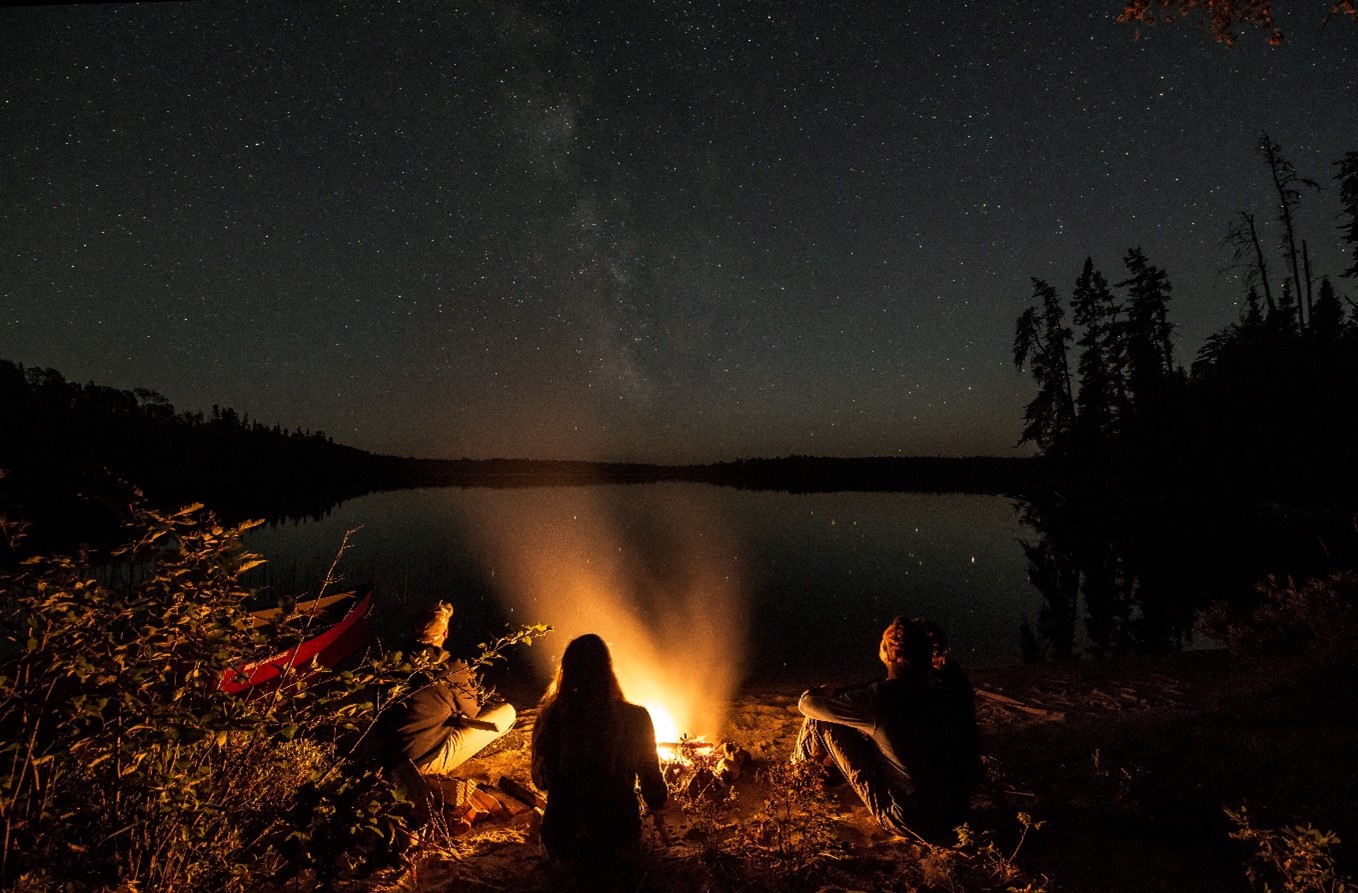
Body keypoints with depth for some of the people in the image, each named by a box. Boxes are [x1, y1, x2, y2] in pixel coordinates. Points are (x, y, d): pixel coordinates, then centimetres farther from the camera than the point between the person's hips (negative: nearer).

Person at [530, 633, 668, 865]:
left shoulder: (550, 718, -12)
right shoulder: (635, 718, -17)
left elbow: (542, 780, 3)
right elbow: (651, 778, -3)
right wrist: (658, 813, 16)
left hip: (561, 844, 1)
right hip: (616, 844, -1)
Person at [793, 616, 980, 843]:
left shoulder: (878, 698, -25)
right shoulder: (949, 684, -11)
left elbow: (807, 702, -11)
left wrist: (825, 694, 13)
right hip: (959, 812, 6)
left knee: (821, 718, 1)